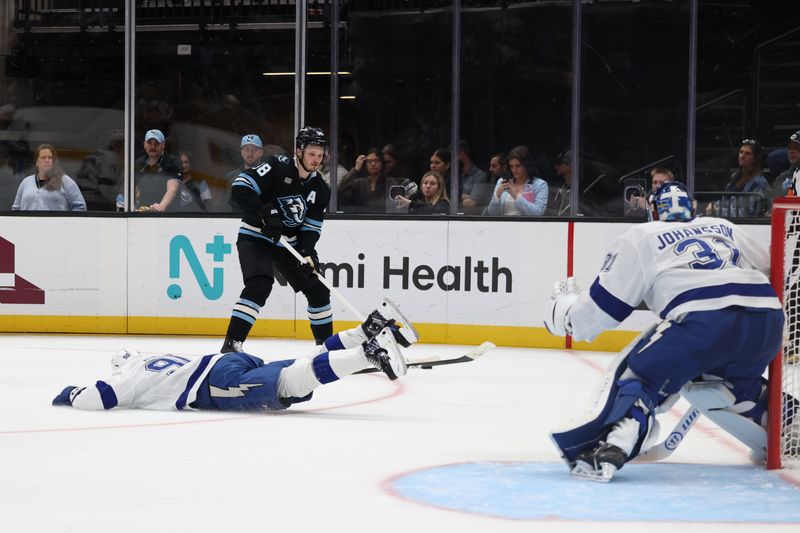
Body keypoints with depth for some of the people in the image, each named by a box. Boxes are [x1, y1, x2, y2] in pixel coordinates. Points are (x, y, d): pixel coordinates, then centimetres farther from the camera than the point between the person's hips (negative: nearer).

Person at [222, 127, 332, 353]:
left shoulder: (320, 189, 1)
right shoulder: (278, 167, -16)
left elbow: (311, 227, 1)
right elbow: (240, 189, -24)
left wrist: (308, 253, -18)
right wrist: (264, 213, -32)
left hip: (288, 244, 7)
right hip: (255, 238, -7)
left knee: (318, 289, 8)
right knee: (260, 285, -29)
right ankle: (231, 343, -29)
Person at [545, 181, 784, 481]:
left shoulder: (641, 238, 18)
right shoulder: (725, 228, 32)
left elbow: (600, 309, 16)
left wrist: (561, 306, 35)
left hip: (706, 321, -5)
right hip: (769, 321, 5)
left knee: (636, 374, 6)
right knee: (734, 380, 35)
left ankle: (608, 451, -15)